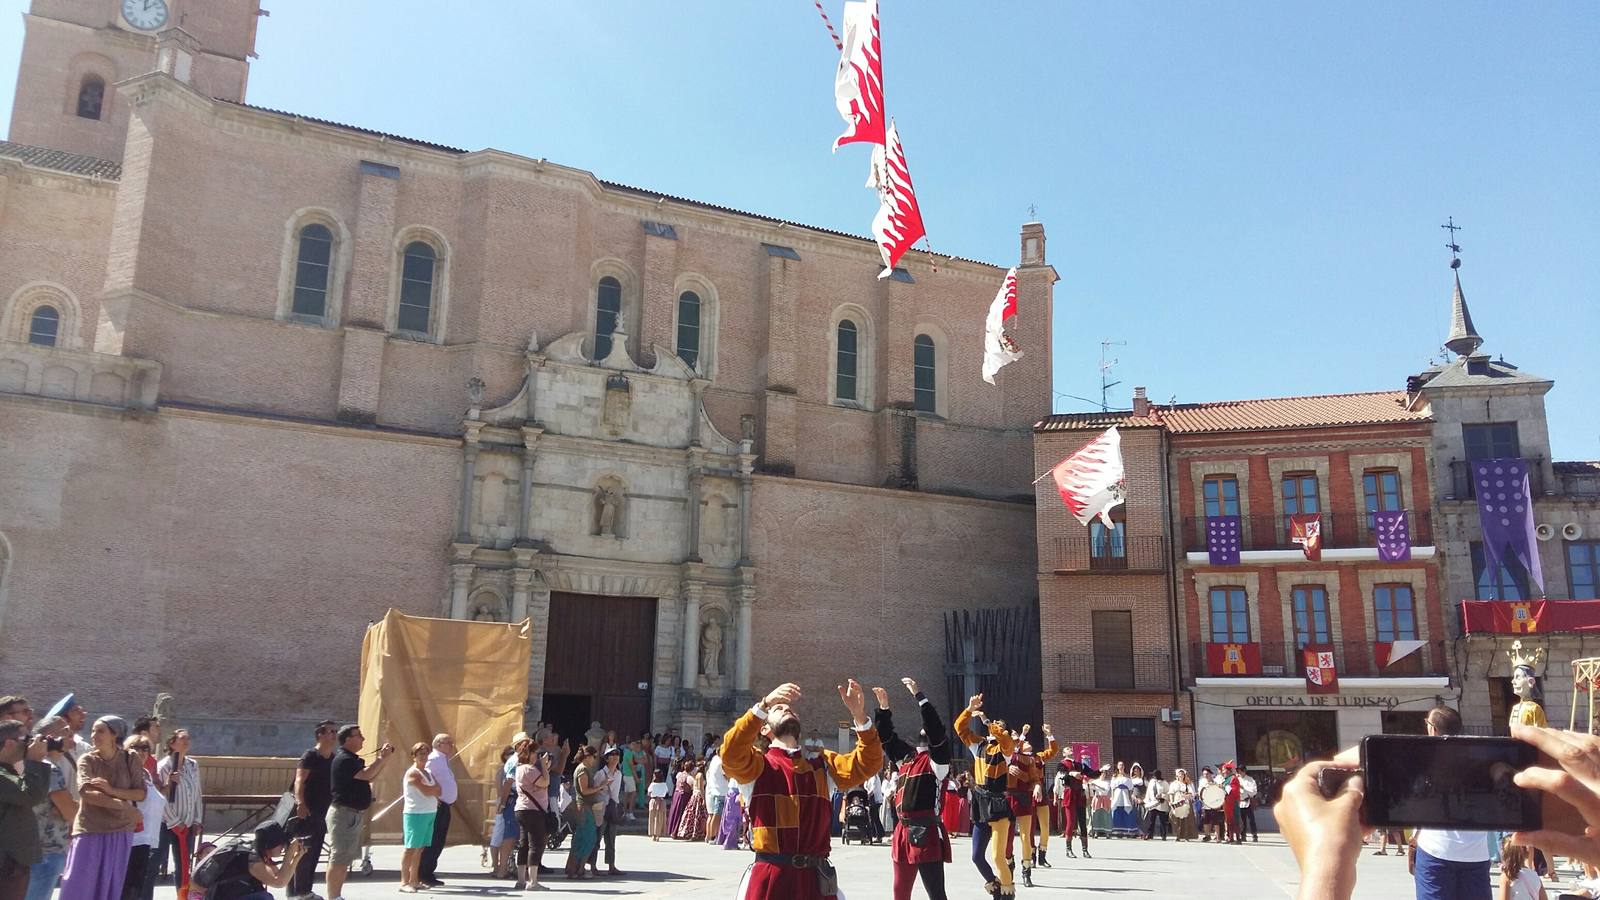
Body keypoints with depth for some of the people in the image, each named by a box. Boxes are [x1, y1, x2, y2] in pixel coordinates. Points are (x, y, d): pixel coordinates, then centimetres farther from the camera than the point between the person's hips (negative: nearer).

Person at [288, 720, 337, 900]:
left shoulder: (334, 759, 13)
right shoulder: (310, 756, -10)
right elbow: (299, 781, -21)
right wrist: (300, 803, -34)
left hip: (323, 813, 8)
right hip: (306, 812, -8)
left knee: (314, 853, 11)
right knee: (303, 853, -7)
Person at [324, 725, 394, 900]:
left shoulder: (353, 759, 16)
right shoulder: (344, 759, -16)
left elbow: (372, 776, 20)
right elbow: (367, 774, -26)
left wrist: (383, 758, 9)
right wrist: (383, 758, -15)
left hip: (353, 814, 10)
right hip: (344, 813, -10)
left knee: (345, 859, 14)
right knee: (338, 859, -8)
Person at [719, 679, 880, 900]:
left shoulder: (821, 764, 13)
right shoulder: (758, 764, 4)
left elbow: (867, 764, 1)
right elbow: (731, 753, -17)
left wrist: (859, 715, -13)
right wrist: (763, 706, -24)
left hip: (815, 877, 3)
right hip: (770, 877, -3)